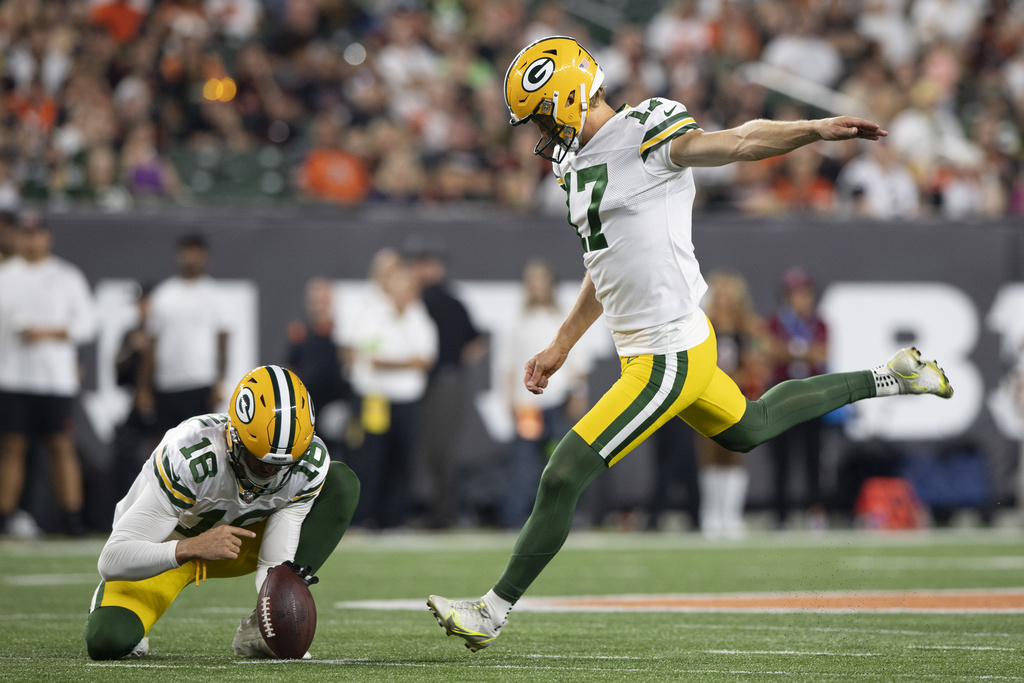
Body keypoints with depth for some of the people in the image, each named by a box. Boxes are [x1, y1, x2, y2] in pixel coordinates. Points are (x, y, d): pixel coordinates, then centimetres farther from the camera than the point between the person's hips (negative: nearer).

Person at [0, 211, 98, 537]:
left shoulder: (67, 277, 6)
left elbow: (86, 324, 1)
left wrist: (47, 332, -12)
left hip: (56, 379, -1)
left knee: (62, 446, -3)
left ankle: (73, 519, -2)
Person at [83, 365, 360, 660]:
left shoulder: (309, 462, -25)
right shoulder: (190, 458, -39)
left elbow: (275, 563, -23)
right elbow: (112, 561, -39)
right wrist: (194, 548, -53)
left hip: (237, 541, 4)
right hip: (163, 550, -4)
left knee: (341, 483, -16)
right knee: (106, 641, -31)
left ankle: (258, 630, -14)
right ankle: (111, 604, 10)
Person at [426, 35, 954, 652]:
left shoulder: (646, 135, -14)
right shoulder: (583, 162, 14)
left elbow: (736, 142, -25)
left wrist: (819, 129, -40)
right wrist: (561, 346, 28)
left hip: (670, 358, -10)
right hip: (646, 351, 10)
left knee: (564, 478, -8)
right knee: (747, 428, 30)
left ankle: (494, 611, 3)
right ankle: (885, 379, 40)